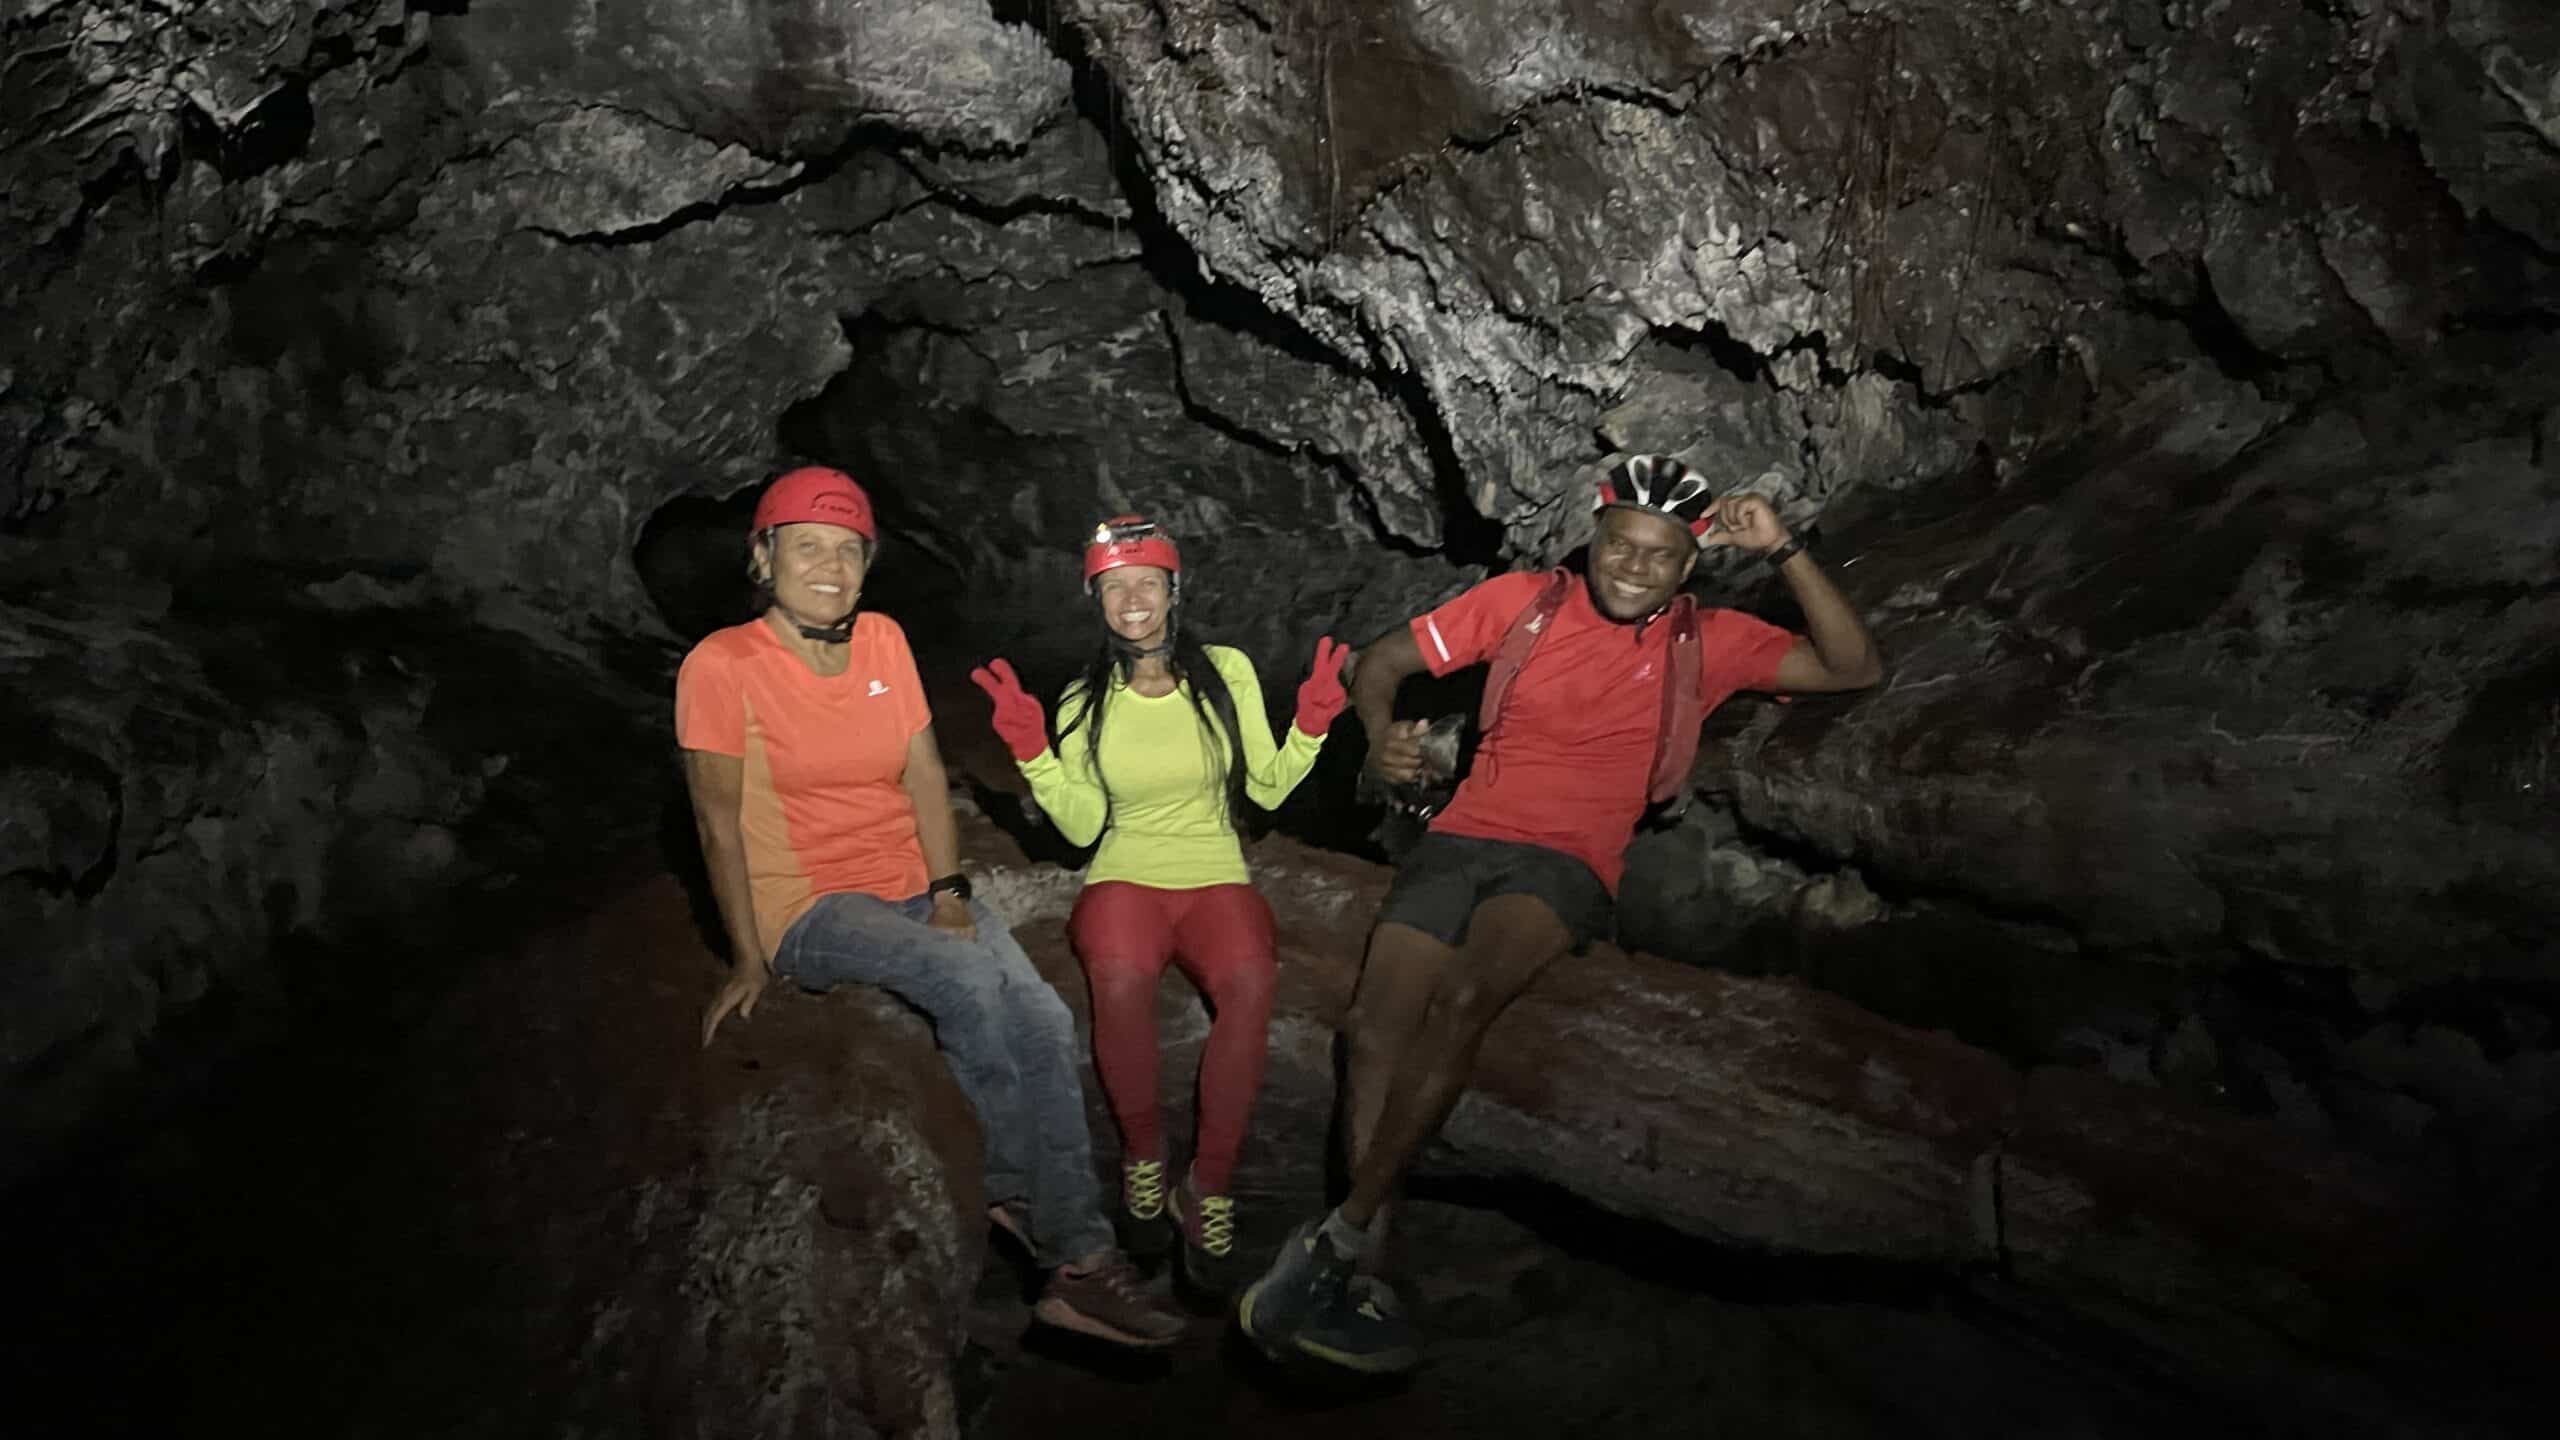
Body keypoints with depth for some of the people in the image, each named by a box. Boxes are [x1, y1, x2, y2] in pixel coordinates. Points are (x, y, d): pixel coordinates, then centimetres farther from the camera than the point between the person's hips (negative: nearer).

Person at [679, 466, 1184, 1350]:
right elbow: (719, 819, -8)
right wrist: (749, 960, -9)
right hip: (809, 912, -5)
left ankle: (1076, 1257, -9)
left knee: (1045, 1022, -19)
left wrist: (948, 895, -6)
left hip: (912, 894, 5)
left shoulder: (884, 640, 5)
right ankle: (1016, 1188, -12)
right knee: (967, 977, -31)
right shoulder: (722, 666, -9)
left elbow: (925, 775, 5)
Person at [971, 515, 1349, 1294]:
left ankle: (1209, 1188, -20)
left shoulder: (1227, 672, 2)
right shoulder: (1086, 701, 5)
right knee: (1121, 977, -37)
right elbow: (1082, 826, 0)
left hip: (1216, 877, 0)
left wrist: (1312, 721, -8)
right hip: (1125, 876, 0)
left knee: (1250, 982, -36)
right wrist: (1032, 751, -10)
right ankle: (1142, 1151, -10)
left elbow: (1269, 789, 5)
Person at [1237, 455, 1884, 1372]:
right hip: (1466, 837, 2)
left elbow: (1857, 670, 0)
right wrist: (1382, 735, -11)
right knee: (1378, 1028, -23)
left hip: (1569, 866, -2)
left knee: (1464, 998, -32)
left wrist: (1783, 550, -8)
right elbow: (1383, 661, 11)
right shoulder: (1524, 602, 7)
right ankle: (1360, 1272, -18)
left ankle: (1338, 1239, -24)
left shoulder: (1706, 643, 7)